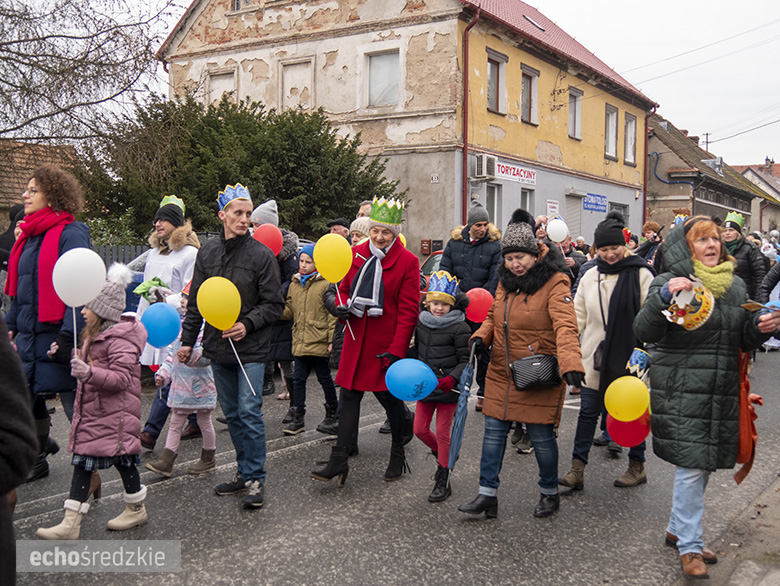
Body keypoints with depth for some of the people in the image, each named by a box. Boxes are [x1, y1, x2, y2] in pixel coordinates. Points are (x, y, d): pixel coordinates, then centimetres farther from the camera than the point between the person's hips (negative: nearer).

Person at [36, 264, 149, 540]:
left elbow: (122, 378, -25)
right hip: (91, 412, 10)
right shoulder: (95, 335, 14)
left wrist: (88, 373, -36)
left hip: (114, 415, -10)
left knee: (122, 459, 4)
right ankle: (71, 522, 7)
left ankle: (136, 509, 25)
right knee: (82, 461, 6)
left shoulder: (119, 339, -17)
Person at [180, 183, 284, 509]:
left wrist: (247, 324, -19)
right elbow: (196, 302, 14)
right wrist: (188, 340, 11)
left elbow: (274, 304, -6)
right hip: (218, 347, 5)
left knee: (250, 412, -7)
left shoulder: (262, 254, -6)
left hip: (251, 348, -5)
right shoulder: (207, 253, 7)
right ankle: (244, 472, 25)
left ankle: (255, 479, 4)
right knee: (232, 414, 12)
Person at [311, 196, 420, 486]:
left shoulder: (407, 261, -8)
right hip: (357, 339, 4)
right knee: (350, 395, 4)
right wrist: (343, 307, -6)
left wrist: (396, 350, -16)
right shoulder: (356, 254, 6)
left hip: (387, 343, -4)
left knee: (391, 397, 9)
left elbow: (408, 311, -10)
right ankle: (338, 461, 8)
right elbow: (345, 287, 18)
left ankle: (398, 456, 30)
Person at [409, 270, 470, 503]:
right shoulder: (421, 323, 4)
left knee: (443, 433, 2)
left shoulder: (459, 328, -12)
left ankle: (443, 481, 14)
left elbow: (466, 360, -10)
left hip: (447, 388, -5)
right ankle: (443, 457, 38)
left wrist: (452, 379, -24)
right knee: (420, 429, 9)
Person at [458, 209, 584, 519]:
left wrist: (571, 364, -42)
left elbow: (565, 326, -27)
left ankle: (549, 493, 27)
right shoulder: (506, 281, 8)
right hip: (501, 373, 6)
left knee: (541, 435, 5)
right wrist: (481, 337, -1)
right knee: (493, 432, 8)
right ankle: (487, 495, 18)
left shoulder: (554, 283, -14)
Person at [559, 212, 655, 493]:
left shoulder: (641, 274, -6)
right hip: (595, 357, 4)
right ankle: (577, 470, 8)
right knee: (588, 412, 4)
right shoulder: (590, 276, 8)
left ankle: (637, 466, 28)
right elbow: (578, 316, 13)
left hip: (629, 357, -4)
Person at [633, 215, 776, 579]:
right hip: (681, 392, -6)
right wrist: (663, 297, -31)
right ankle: (689, 546, 7)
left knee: (704, 465, 13)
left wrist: (760, 328, -3)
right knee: (692, 466, -7)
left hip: (721, 392, 6)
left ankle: (678, 529, 31)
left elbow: (744, 341, 19)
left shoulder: (736, 287, 12)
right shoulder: (670, 283, -5)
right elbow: (644, 333, -16)